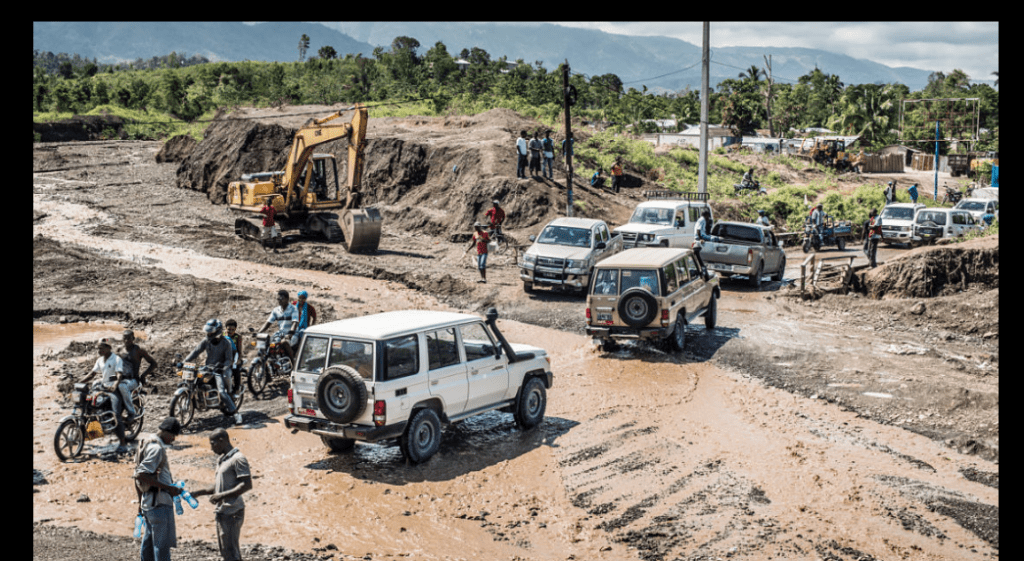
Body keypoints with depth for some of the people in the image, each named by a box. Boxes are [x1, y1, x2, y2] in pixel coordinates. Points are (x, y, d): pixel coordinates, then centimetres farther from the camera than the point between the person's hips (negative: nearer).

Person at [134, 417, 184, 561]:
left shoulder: (146, 443, 15)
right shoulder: (156, 448, -16)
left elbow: (137, 476, 20)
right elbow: (141, 475, -25)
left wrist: (140, 502, 25)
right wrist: (168, 488, -22)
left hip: (147, 502, 10)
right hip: (159, 502, -10)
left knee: (149, 543, 15)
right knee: (162, 544, -7)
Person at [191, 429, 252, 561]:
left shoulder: (238, 459, -12)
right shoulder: (221, 460, 17)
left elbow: (247, 484, -19)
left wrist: (222, 495, -22)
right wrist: (197, 493, 13)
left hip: (232, 512, -10)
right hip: (222, 512, 10)